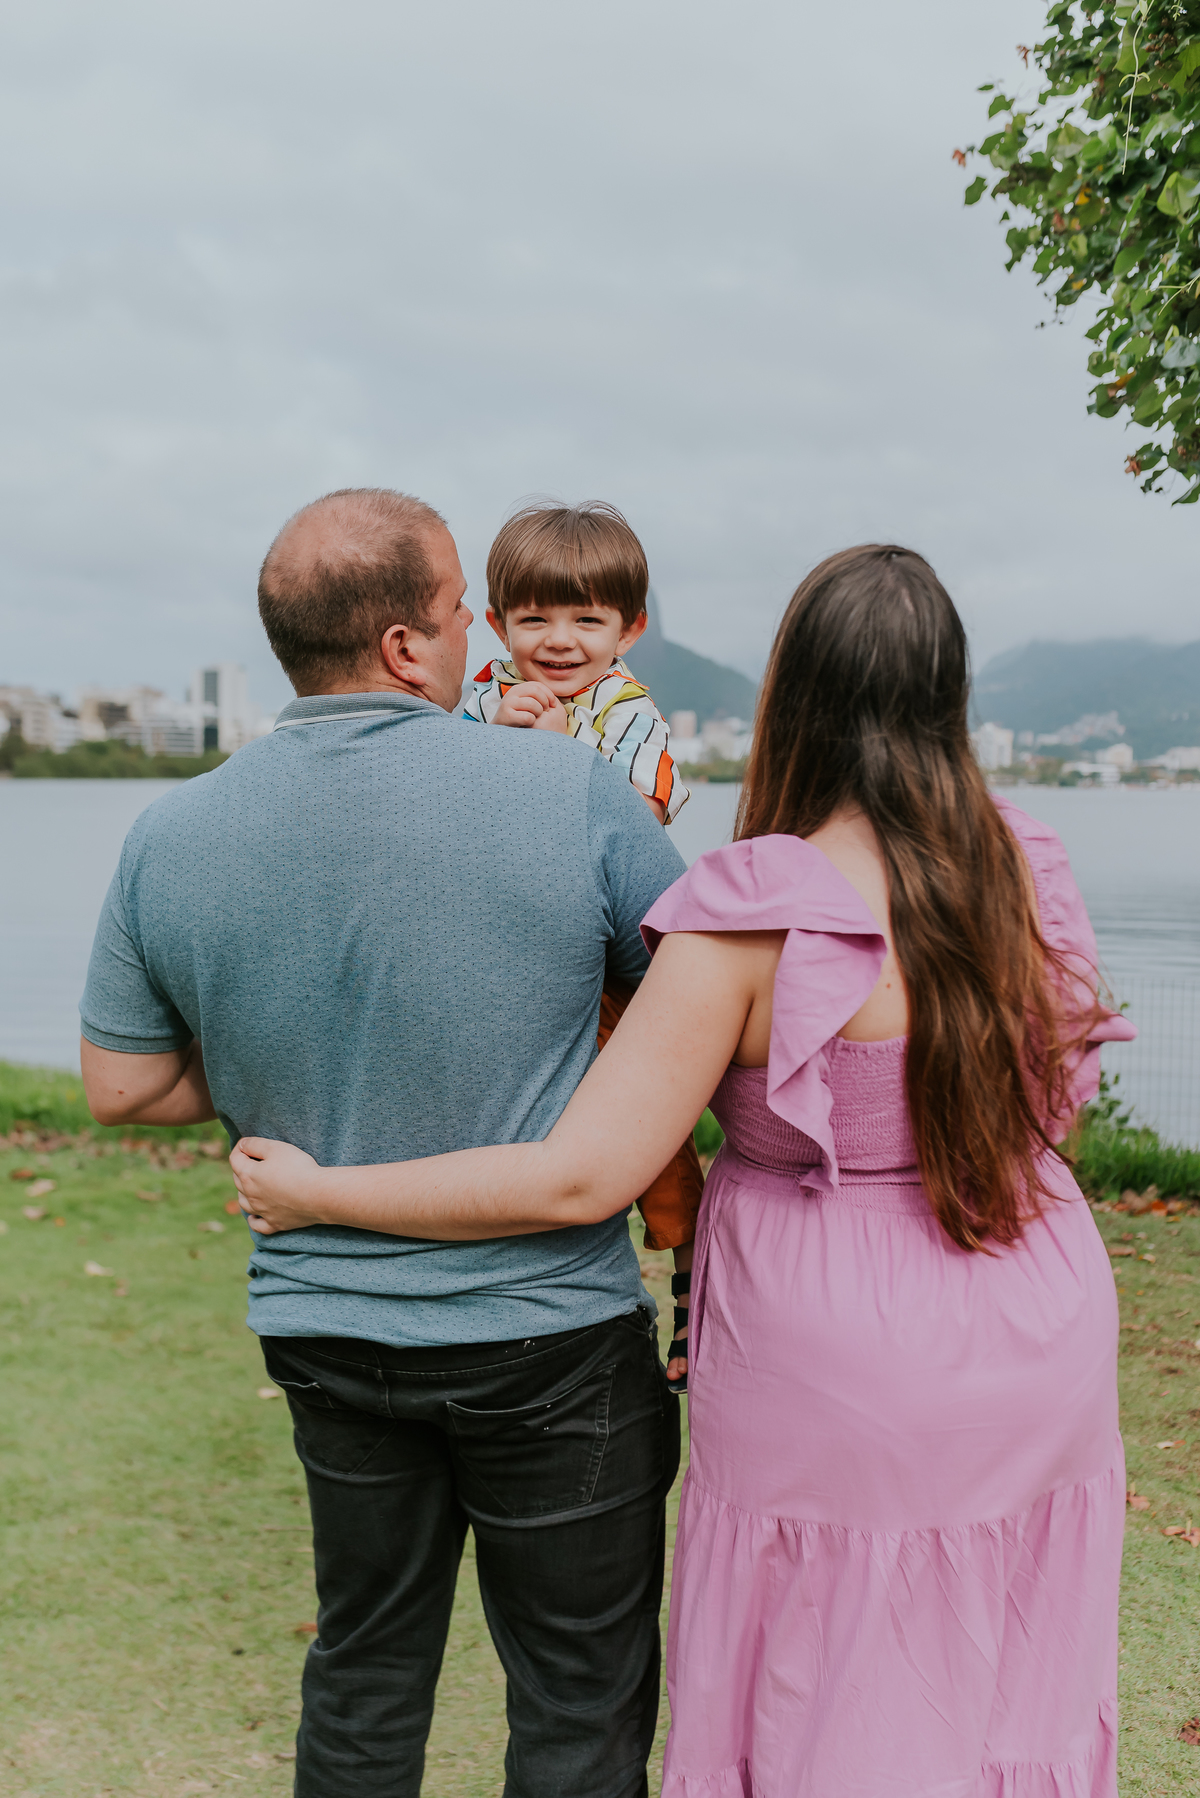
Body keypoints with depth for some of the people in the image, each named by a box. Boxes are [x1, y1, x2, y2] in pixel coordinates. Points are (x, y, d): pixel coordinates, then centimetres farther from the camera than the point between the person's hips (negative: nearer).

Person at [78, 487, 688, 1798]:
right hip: (549, 1334, -3)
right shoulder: (570, 791, -15)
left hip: (324, 1331, 4)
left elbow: (120, 1084, 4)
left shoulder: (171, 838, -6)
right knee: (580, 1692, 15)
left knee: (364, 1665, 25)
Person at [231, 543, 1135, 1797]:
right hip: (1045, 1371, 5)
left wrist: (314, 1193, -11)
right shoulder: (1029, 872, -4)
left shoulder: (752, 918, -21)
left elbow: (581, 1178, -20)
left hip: (842, 1391, -5)